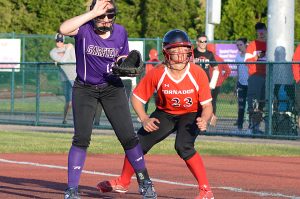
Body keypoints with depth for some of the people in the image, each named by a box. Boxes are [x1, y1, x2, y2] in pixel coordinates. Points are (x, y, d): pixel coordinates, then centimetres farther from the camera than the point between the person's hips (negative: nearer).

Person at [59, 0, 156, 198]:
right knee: (82, 138, -12)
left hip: (112, 88, 3)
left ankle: (145, 182, 17)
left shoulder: (120, 32, -5)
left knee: (128, 136, -1)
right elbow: (63, 29, -39)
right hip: (85, 89, -3)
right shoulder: (84, 28, -17)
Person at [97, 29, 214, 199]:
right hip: (165, 114, 3)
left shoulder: (198, 73, -25)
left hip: (191, 115, -3)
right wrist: (144, 119, -26)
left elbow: (207, 104, -19)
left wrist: (204, 120, -40)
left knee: (183, 146, -29)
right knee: (138, 143, -3)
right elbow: (136, 97, -11)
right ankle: (123, 182, 24)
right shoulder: (157, 74, -22)